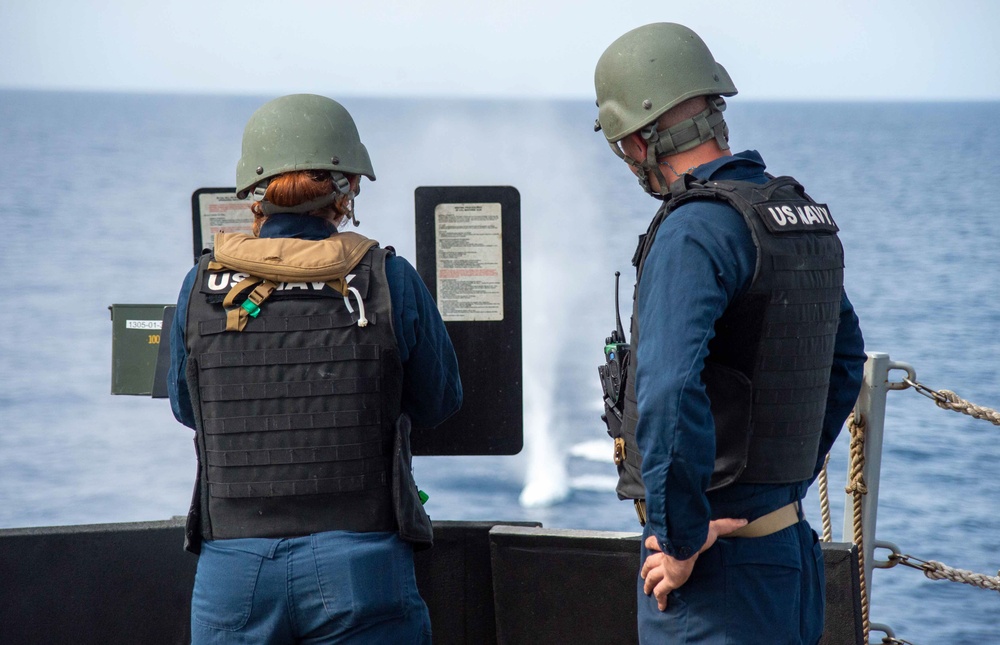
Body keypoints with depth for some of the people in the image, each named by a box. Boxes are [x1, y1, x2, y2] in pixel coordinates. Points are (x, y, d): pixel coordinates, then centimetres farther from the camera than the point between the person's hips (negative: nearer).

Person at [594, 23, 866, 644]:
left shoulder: (693, 232, -18)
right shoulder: (807, 216, 11)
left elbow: (668, 394, -30)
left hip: (715, 568, -9)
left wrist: (680, 540, -21)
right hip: (791, 547, 9)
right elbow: (845, 357, 25)